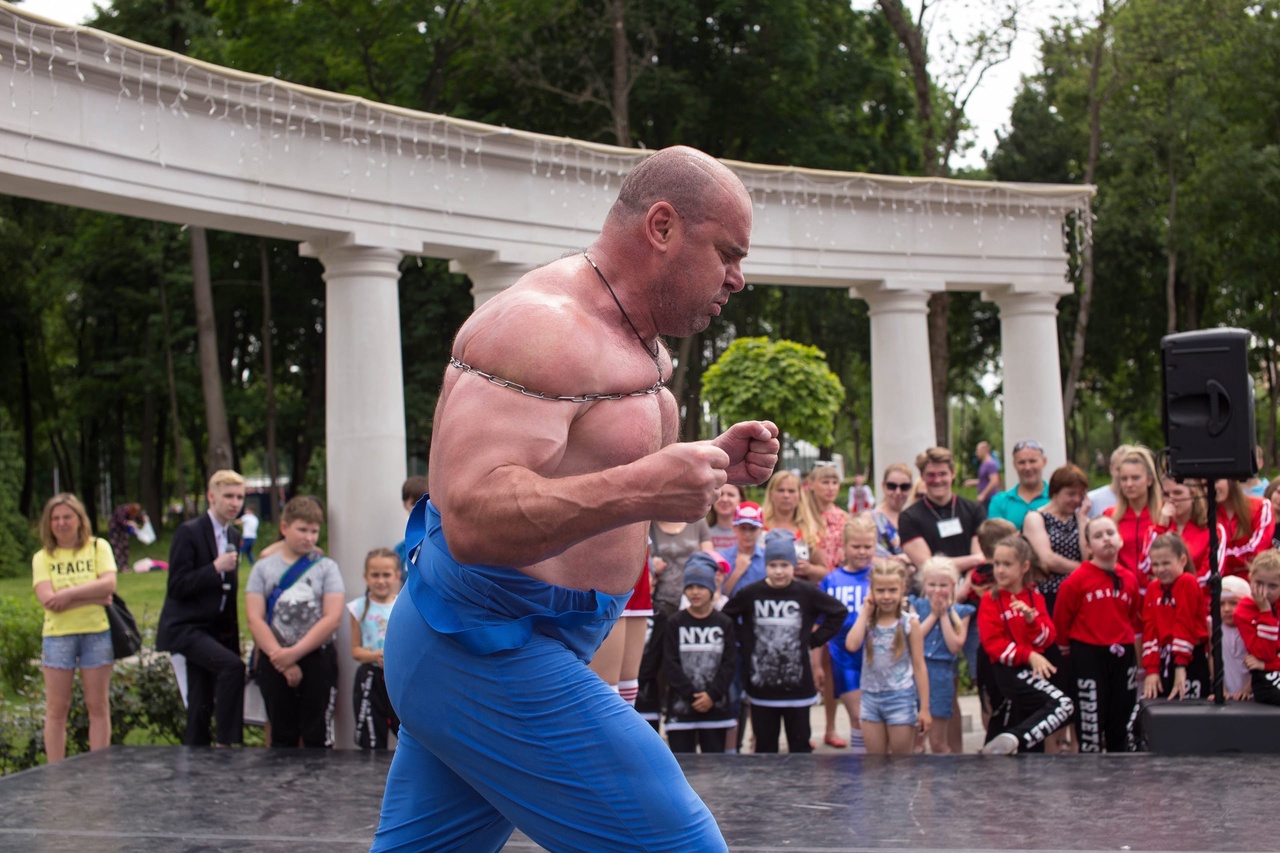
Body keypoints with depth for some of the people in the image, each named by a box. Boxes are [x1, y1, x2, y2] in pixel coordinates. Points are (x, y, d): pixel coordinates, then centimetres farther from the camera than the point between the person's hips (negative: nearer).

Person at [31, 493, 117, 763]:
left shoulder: (98, 547, 5)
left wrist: (69, 593, -16)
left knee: (98, 706, 3)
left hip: (96, 632, 0)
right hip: (57, 636, 1)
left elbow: (109, 584, -10)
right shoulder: (42, 558, 5)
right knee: (56, 709, 2)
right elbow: (47, 599, -9)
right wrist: (93, 597, -14)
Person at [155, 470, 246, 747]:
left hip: (215, 628, 8)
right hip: (186, 628, -8)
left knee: (200, 708, 7)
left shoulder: (234, 536, 12)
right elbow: (177, 587, -17)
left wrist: (233, 637, 15)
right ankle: (226, 741, -22)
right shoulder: (189, 533, -11)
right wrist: (215, 568, -25)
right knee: (232, 666, -28)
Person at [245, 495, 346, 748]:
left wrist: (295, 652, -13)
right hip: (275, 662, 1)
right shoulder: (263, 568, 6)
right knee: (282, 737, 8)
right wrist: (281, 659, -12)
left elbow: (333, 618, -7)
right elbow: (254, 619, -3)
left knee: (318, 738, -1)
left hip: (317, 659, -1)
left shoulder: (327, 568, 3)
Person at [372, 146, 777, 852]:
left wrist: (712, 466, 9)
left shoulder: (628, 337, 14)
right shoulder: (545, 325, -19)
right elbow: (474, 517, -29)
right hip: (495, 655, -11)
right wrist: (637, 490, -41)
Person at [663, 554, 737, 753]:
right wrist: (691, 696, -11)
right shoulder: (675, 624, 2)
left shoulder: (724, 624, 4)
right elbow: (671, 664, -3)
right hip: (681, 707, -1)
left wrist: (712, 694, -11)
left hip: (715, 706, 1)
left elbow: (729, 663, 0)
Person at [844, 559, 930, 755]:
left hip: (900, 697, -3)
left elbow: (919, 666, -5)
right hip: (871, 696, 3)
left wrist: (924, 707, -8)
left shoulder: (909, 622, -5)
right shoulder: (868, 621, 3)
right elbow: (851, 645, -17)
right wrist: (865, 612, -7)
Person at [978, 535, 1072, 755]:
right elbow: (993, 644, -12)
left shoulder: (1035, 598, 10)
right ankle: (1011, 739, -29)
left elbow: (1047, 639, 1)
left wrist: (1031, 618, -18)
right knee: (1063, 705, -26)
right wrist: (1028, 655, -22)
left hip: (1033, 668, 6)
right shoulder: (991, 601, -4)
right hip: (1008, 669, -6)